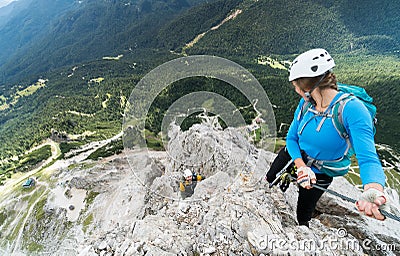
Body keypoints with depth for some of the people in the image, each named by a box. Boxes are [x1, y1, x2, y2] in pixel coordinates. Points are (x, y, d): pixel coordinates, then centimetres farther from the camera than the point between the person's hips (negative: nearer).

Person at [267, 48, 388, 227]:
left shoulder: (352, 109, -30)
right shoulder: (306, 102, -14)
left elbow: (368, 158, -36)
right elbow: (291, 138, -7)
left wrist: (373, 192, -57)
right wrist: (301, 166, -24)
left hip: (319, 173, -3)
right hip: (292, 156, 4)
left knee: (302, 217, 15)